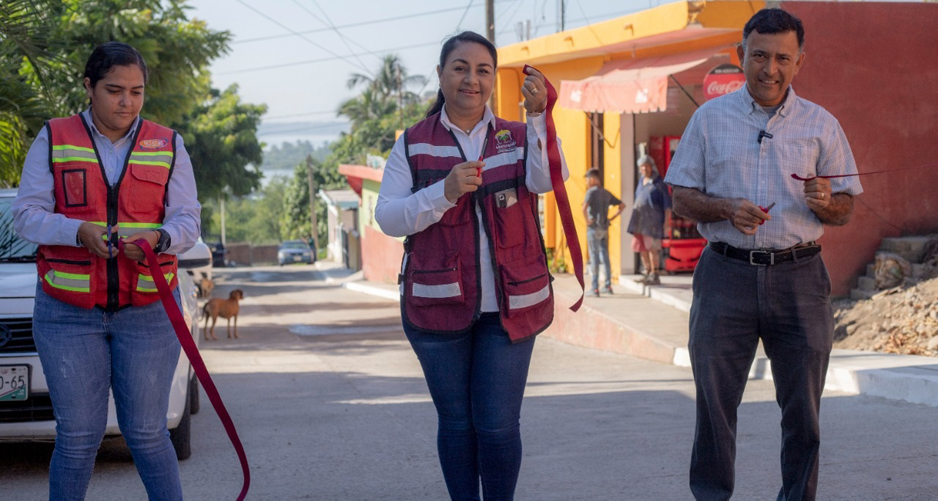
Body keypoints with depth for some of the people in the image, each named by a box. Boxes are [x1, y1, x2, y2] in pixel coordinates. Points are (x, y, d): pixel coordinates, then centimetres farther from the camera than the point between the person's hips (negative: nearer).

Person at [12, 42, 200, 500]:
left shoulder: (168, 146, 10)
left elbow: (187, 220, 5)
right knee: (77, 437, -1)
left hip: (148, 311, 1)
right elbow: (27, 214, 1)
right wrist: (80, 231, -18)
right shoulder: (53, 140, 6)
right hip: (68, 312, -1)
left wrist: (157, 238, -18)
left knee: (147, 433, 1)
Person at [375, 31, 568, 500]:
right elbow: (388, 218, -4)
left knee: (499, 425, 0)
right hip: (438, 303, 0)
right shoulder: (413, 145, 6)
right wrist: (445, 192, -18)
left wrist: (538, 115, -29)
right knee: (456, 422, 8)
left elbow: (547, 178, -15)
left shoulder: (518, 138, 7)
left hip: (509, 304, 0)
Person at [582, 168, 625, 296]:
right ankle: (608, 285, 14)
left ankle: (595, 287, -5)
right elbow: (622, 205, 17)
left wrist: (587, 220, -13)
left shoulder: (591, 192, -9)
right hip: (605, 228, 6)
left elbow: (584, 207, -26)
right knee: (605, 257, 11)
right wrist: (612, 218, 12)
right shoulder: (606, 193, 12)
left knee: (594, 257, -4)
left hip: (593, 228, -6)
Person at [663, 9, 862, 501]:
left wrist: (824, 203, -12)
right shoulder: (709, 118, 8)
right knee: (714, 399, 0)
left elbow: (845, 211, 11)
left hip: (798, 277, 1)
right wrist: (727, 209, -12)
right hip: (727, 273, 0)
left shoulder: (821, 124, 8)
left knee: (802, 407, 3)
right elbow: (681, 198, 8)